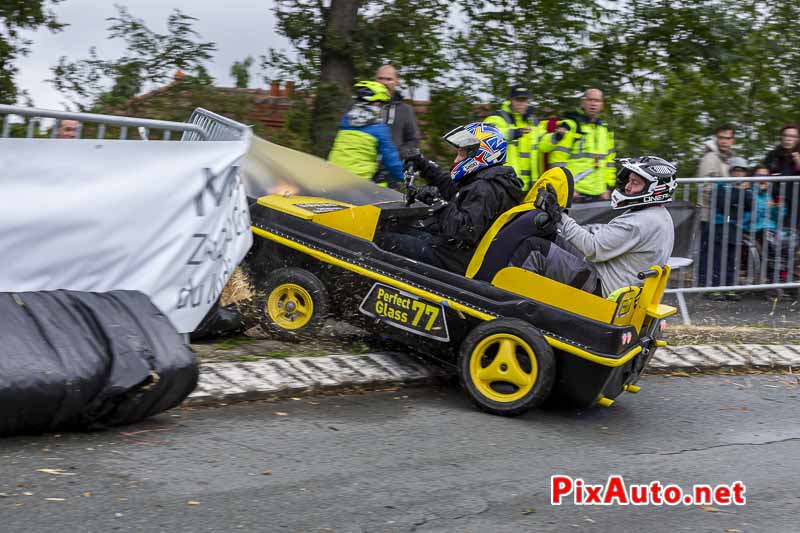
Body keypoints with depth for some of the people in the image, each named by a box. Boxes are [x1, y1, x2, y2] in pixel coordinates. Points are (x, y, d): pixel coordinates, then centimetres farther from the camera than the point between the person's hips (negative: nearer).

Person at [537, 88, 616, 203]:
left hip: (598, 194, 7)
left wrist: (608, 186, 15)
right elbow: (557, 158, -9)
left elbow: (609, 159, 24)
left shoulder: (605, 130, 19)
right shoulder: (570, 125, -3)